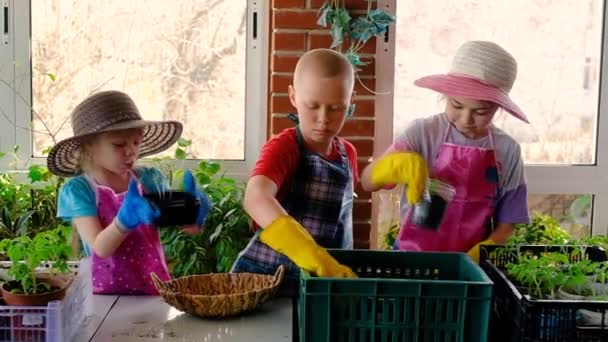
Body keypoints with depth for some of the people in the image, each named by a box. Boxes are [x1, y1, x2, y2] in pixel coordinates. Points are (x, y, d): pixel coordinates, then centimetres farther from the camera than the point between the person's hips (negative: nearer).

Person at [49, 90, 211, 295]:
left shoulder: (150, 179, 2)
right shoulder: (77, 190, -5)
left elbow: (189, 228, 5)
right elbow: (100, 248, -13)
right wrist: (126, 219, -28)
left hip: (156, 286, 3)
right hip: (108, 291, -3)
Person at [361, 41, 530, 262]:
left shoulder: (508, 151, -1)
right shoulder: (424, 133, -4)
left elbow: (506, 223, 5)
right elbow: (367, 182, -6)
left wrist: (476, 257, -12)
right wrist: (397, 164, -25)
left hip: (471, 262, 2)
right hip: (413, 254, -2)